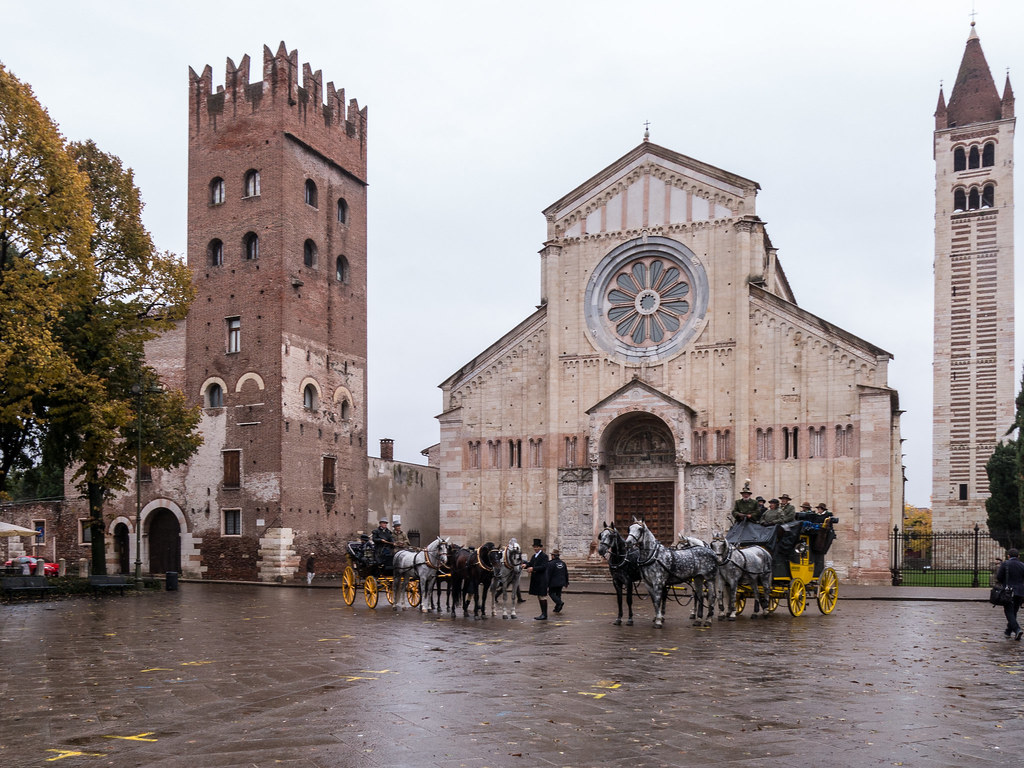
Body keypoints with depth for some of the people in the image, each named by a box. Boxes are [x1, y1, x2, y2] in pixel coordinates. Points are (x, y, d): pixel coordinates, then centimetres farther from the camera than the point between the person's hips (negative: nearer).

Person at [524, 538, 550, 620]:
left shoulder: (544, 556, -10)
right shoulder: (534, 556, 16)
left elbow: (544, 567, -20)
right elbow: (530, 563, 8)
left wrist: (533, 568, -27)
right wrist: (526, 565, -15)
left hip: (542, 580, -9)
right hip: (535, 579, 9)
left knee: (542, 596, -5)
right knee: (539, 597, 13)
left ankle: (545, 615, -1)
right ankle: (543, 614, 21)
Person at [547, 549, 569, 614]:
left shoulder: (550, 564, -15)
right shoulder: (563, 563, 7)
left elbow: (548, 575, -14)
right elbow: (566, 574, 14)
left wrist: (547, 585, -10)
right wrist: (566, 582, 23)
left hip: (553, 583, -7)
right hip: (561, 583, 7)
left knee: (551, 593, 5)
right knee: (558, 594, 13)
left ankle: (559, 602, -17)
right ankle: (557, 608, 14)